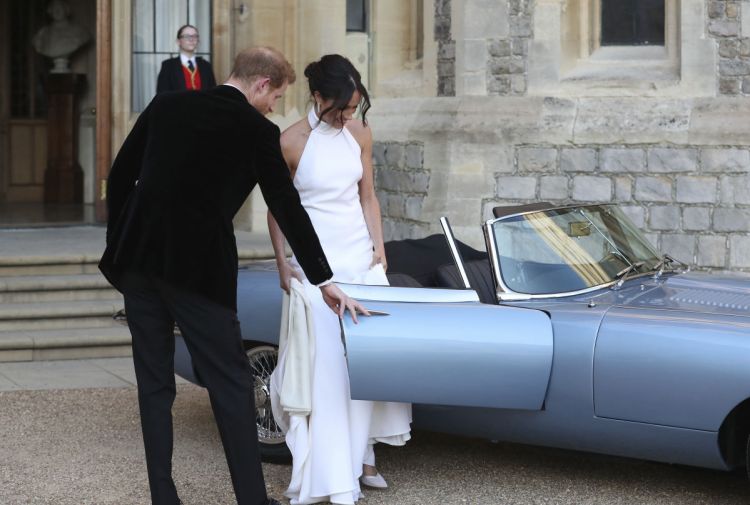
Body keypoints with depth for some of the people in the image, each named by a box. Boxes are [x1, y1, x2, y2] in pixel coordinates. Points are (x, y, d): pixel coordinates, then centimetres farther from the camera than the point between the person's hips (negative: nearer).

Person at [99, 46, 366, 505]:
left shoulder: (166, 106, 10)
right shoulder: (257, 131, -3)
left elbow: (119, 176, 11)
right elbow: (288, 209, -1)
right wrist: (325, 282, 7)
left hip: (138, 260, 5)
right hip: (198, 269, -5)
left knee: (154, 383, 11)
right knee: (231, 382, 3)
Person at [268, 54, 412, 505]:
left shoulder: (360, 134, 4)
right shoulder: (292, 142, -9)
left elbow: (368, 196, 11)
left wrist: (379, 246, 1)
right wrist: (282, 264, -5)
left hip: (361, 256, 4)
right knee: (326, 364, -8)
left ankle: (362, 457, 10)